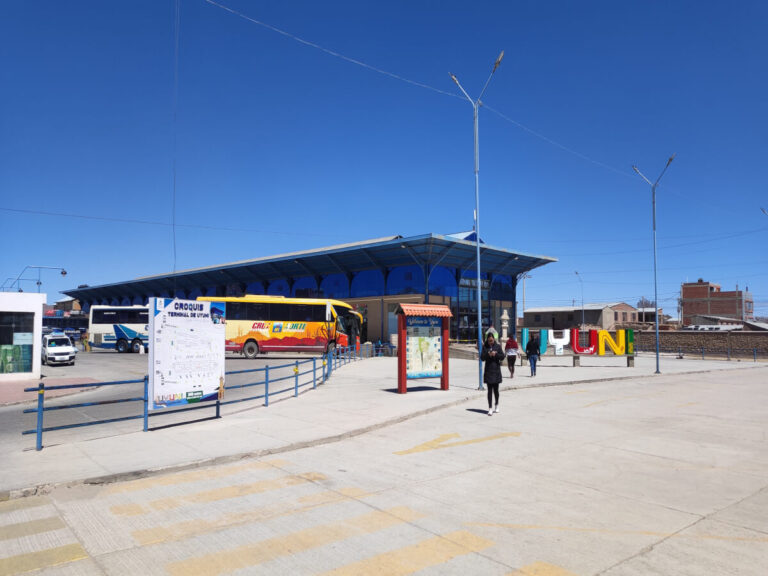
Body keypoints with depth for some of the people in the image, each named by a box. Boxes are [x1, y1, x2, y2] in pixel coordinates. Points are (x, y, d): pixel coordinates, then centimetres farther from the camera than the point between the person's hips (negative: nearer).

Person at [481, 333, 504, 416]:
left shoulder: (498, 346, 3)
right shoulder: (485, 347, 4)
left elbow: (502, 356, -1)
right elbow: (482, 358, -2)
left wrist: (495, 354, -17)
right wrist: (488, 354, -18)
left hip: (496, 370, 0)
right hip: (488, 371, 0)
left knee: (496, 389, 8)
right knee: (490, 390, -2)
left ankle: (496, 405, 29)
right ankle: (490, 408, -1)